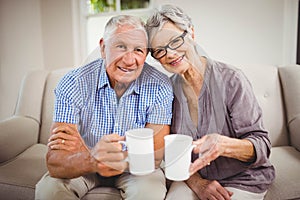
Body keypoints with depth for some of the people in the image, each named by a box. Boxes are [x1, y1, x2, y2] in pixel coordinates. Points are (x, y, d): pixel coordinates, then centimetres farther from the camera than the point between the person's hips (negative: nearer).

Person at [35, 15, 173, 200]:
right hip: (85, 169, 2)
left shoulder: (159, 87, -20)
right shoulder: (72, 85, -21)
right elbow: (55, 163, -28)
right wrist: (91, 160, -52)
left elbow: (155, 156, -23)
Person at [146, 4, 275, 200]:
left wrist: (225, 145, -34)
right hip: (192, 177, 2)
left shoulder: (231, 80, -16)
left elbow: (262, 145, -14)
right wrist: (196, 182, -14)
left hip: (242, 180, -2)